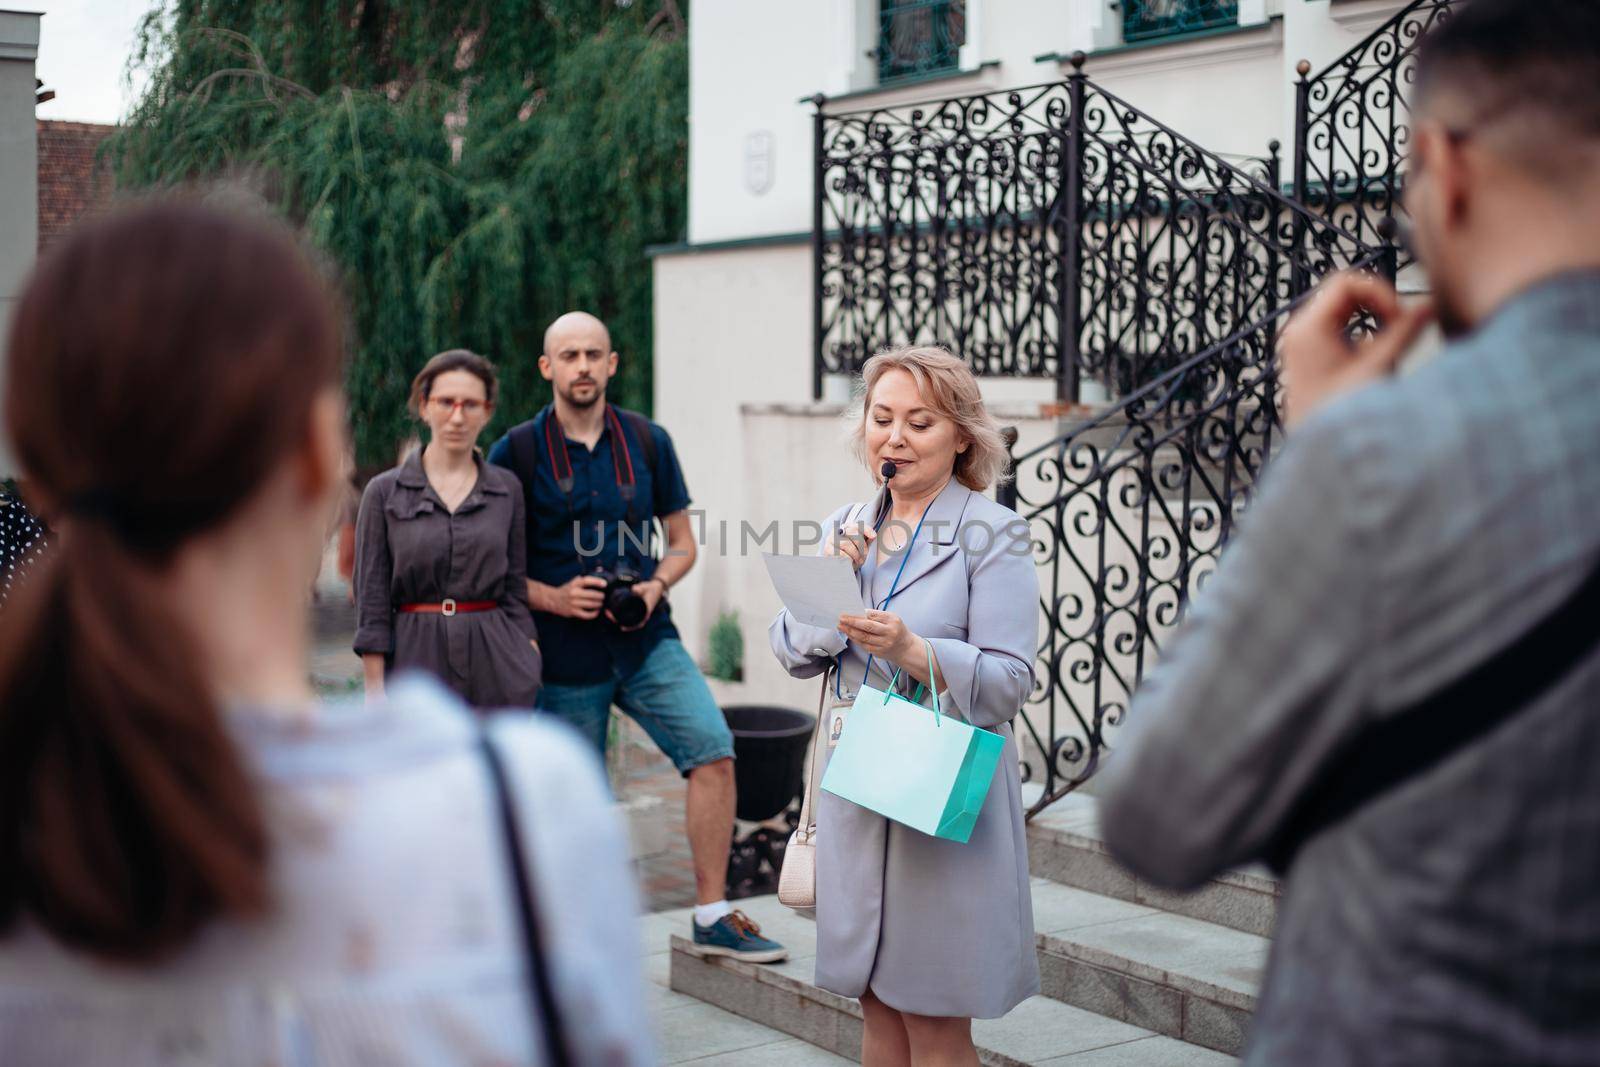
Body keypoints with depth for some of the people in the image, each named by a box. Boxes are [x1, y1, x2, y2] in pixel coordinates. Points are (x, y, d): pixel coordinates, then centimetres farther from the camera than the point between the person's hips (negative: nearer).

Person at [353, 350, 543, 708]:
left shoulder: (507, 489, 8)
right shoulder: (384, 491, 2)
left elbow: (516, 589, 10)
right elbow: (372, 602, 0)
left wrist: (532, 669, 2)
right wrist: (375, 691, -5)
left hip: (497, 660, 2)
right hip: (417, 659, -1)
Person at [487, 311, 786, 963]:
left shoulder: (648, 441, 5)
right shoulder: (516, 452, -3)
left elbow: (682, 542, 12)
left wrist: (654, 586, -9)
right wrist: (553, 598, -15)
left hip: (648, 643, 2)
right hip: (565, 658, -2)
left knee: (713, 753, -14)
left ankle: (712, 916, -5)